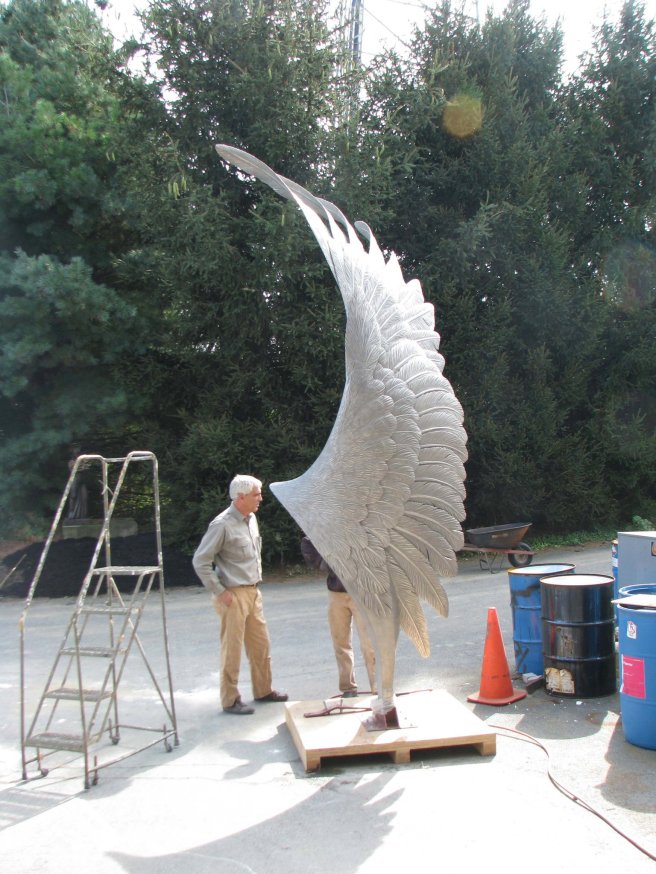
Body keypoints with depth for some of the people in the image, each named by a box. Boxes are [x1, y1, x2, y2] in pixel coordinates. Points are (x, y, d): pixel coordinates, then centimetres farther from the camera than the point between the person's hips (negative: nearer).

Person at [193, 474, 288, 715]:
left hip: (253, 592, 8)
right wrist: (220, 592, -16)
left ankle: (263, 690, 29)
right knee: (232, 649, 1)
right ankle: (230, 700, 12)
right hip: (233, 595, -8)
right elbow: (200, 561, -17)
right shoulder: (222, 525, -17)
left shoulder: (251, 519, 8)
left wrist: (257, 579, 14)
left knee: (260, 644, 15)